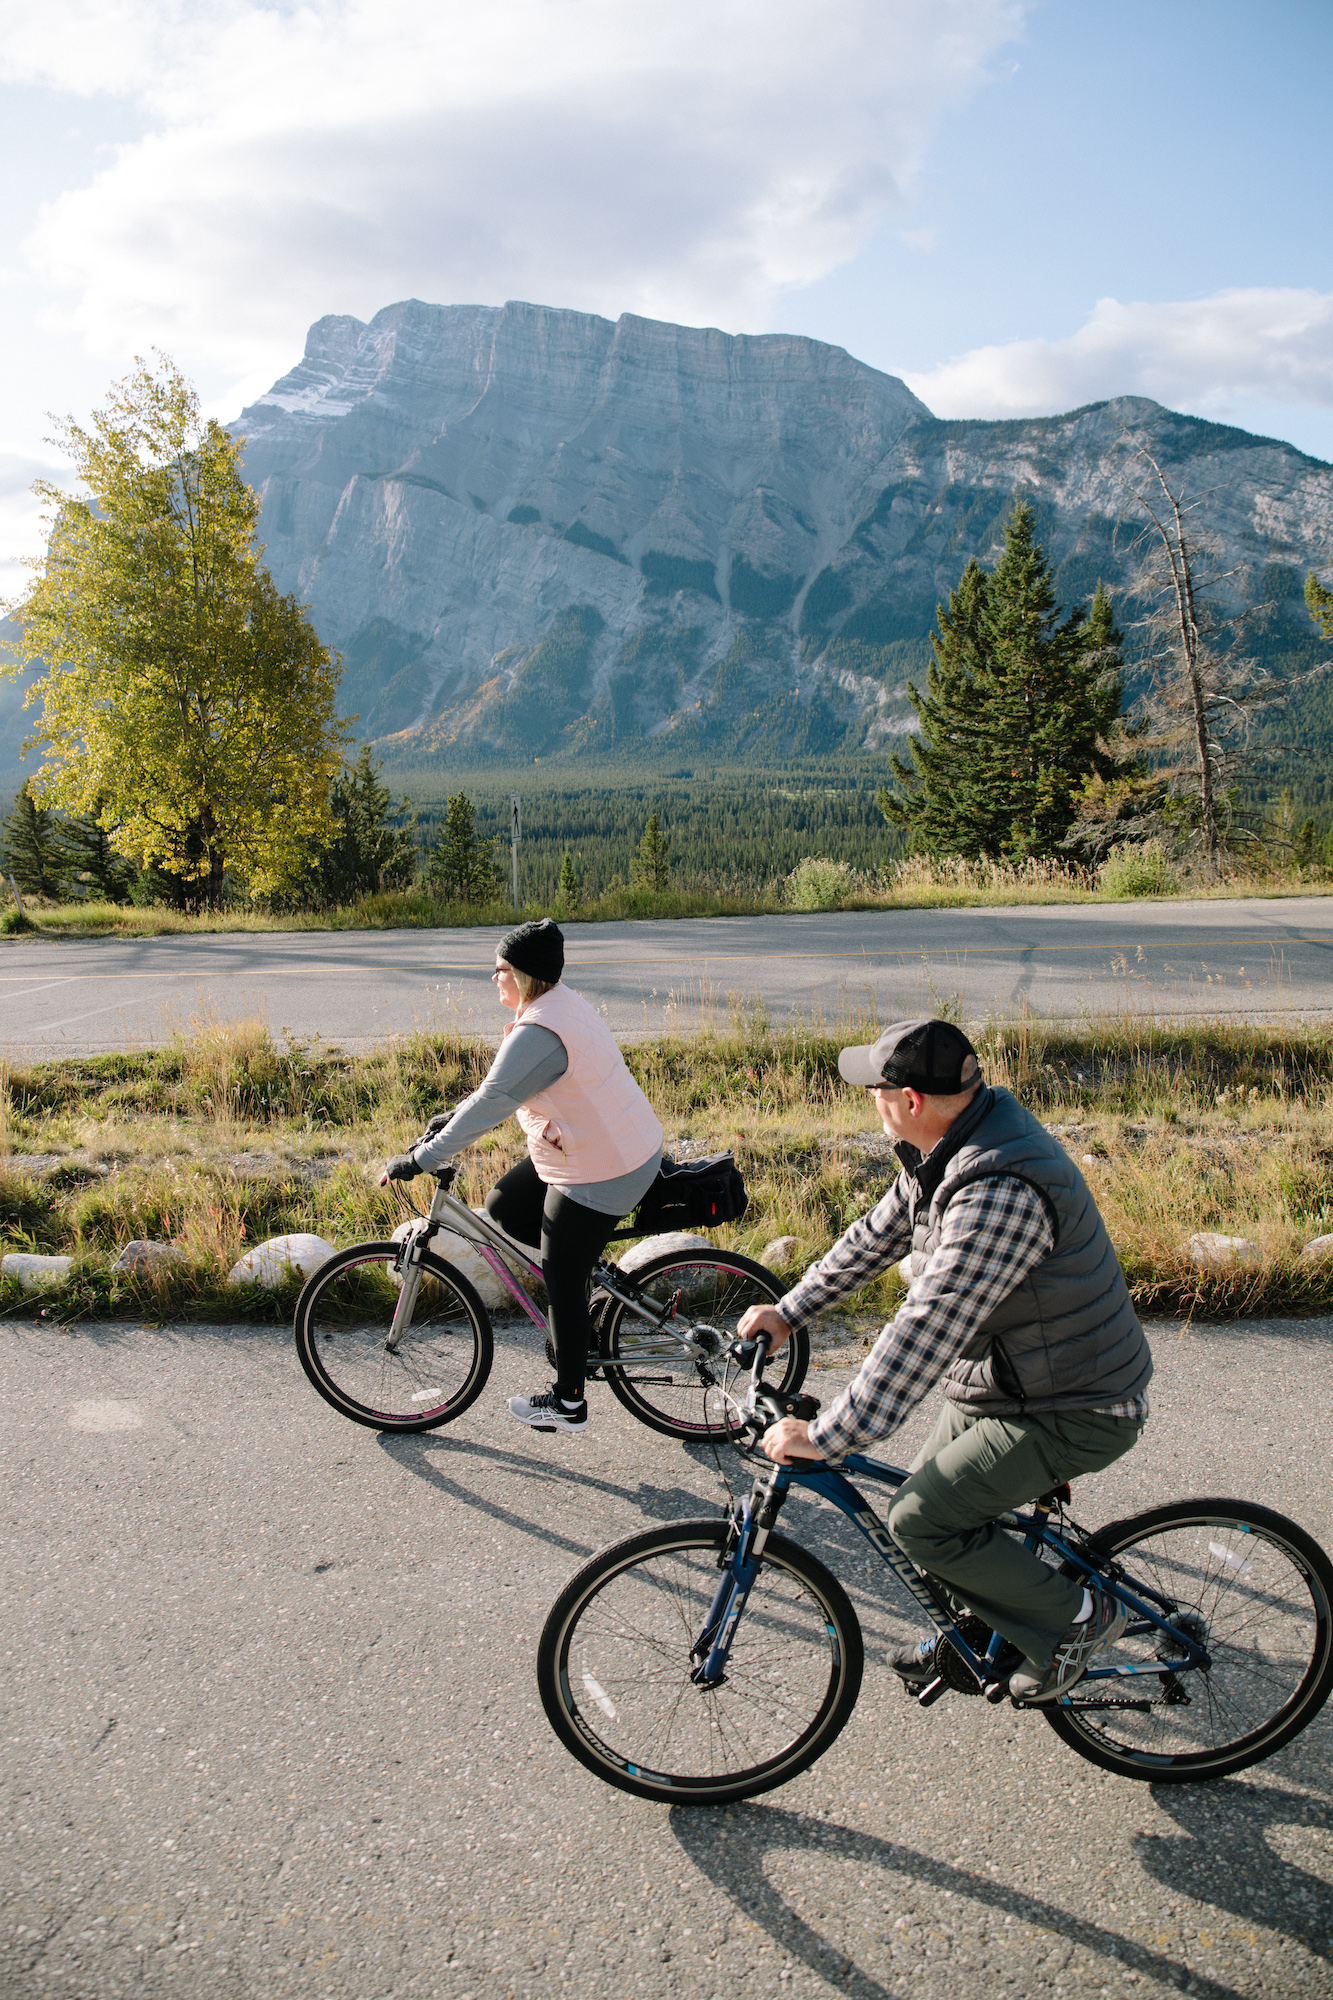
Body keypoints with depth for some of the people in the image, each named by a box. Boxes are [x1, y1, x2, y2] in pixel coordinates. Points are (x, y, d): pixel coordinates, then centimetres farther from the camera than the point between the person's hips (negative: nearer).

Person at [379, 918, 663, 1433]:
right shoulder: (562, 1002, 7)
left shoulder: (539, 1033, -26)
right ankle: (590, 1270, 24)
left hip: (600, 1173, -10)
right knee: (503, 1207, 15)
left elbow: (491, 1103, -26)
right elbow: (502, 1086, 16)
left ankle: (568, 1404, 19)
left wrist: (419, 1160, -21)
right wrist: (449, 1120, 14)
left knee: (562, 1283, 4)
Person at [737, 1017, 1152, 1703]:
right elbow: (877, 1235, 10)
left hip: (1071, 1409, -9)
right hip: (1005, 1375, 9)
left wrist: (824, 1437, -35)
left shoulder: (1000, 1192, -35)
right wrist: (788, 1312, 9)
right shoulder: (952, 1147, -2)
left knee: (919, 1520, -12)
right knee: (930, 1493, 17)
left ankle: (1076, 1615, 7)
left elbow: (925, 1331, -37)